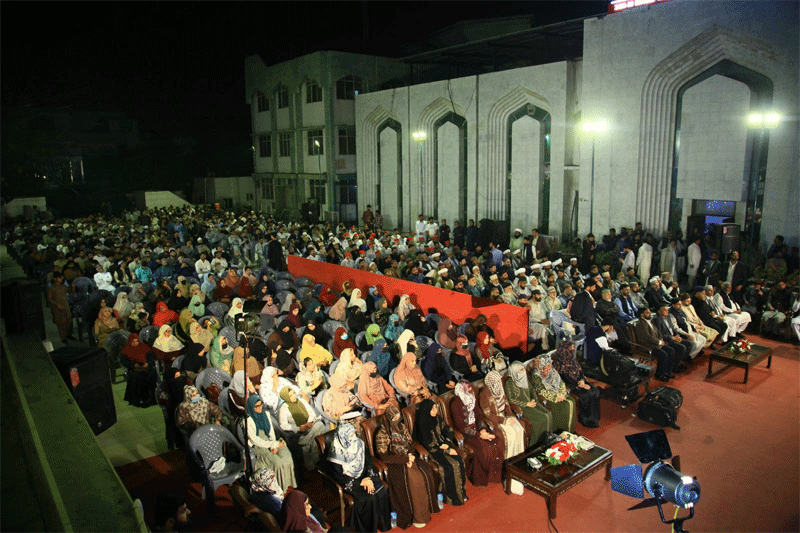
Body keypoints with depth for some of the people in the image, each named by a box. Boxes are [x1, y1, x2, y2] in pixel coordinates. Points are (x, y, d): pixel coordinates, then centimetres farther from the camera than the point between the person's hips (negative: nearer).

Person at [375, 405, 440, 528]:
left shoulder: (402, 427, 8)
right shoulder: (381, 434, -11)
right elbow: (384, 457, -13)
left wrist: (410, 456, -7)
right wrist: (405, 459, -15)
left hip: (408, 458, 6)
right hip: (394, 463, -6)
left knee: (426, 473, -20)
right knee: (413, 479, -30)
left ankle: (427, 507, -7)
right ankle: (417, 516, -16)